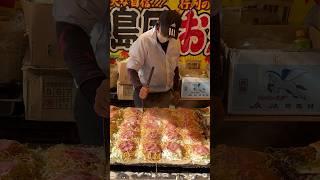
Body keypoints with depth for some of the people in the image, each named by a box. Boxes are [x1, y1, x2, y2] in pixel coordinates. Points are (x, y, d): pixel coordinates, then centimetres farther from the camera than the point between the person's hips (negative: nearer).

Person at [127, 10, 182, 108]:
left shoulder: (176, 41, -2)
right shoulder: (144, 40, -19)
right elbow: (132, 68, -19)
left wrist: (176, 89, 14)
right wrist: (139, 87, -34)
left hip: (166, 93, 5)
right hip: (147, 93, -5)